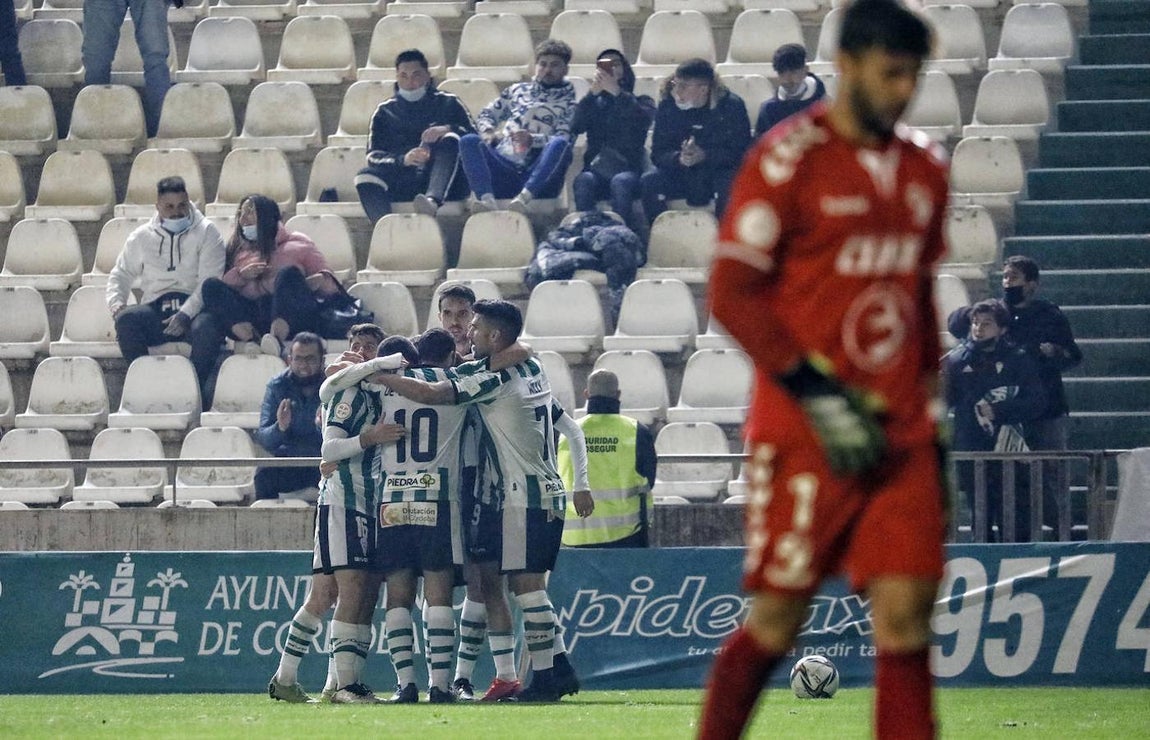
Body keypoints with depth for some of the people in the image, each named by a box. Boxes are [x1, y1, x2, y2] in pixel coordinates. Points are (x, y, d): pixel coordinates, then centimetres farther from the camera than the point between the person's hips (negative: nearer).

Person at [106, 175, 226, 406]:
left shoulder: (206, 232, 7)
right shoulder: (142, 237, 18)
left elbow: (211, 281, -4)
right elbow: (121, 275, 22)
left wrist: (186, 313, -18)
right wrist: (115, 302, -2)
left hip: (193, 307, -3)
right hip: (156, 307, 3)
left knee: (207, 327, -38)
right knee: (125, 319, -30)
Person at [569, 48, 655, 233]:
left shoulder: (640, 102, 19)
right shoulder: (594, 104, 24)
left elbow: (643, 119, -6)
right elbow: (576, 126, 2)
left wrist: (617, 92, -17)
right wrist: (593, 93, -10)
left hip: (628, 170, -1)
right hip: (597, 170, 2)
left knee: (620, 182, -37)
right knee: (583, 181, -34)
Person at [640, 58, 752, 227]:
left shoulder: (731, 106, -10)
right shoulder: (667, 105, -3)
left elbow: (741, 151, -12)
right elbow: (658, 153, -4)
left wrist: (705, 156, -27)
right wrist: (678, 158, -27)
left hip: (720, 170, -3)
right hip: (681, 173, 3)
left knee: (728, 185, -37)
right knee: (649, 182, -25)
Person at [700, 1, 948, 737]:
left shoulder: (925, 167, 13)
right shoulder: (790, 158, -7)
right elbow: (732, 291, -10)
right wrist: (817, 394, -16)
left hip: (901, 434, 5)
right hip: (803, 436, -5)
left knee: (907, 614, -4)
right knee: (778, 619, -1)